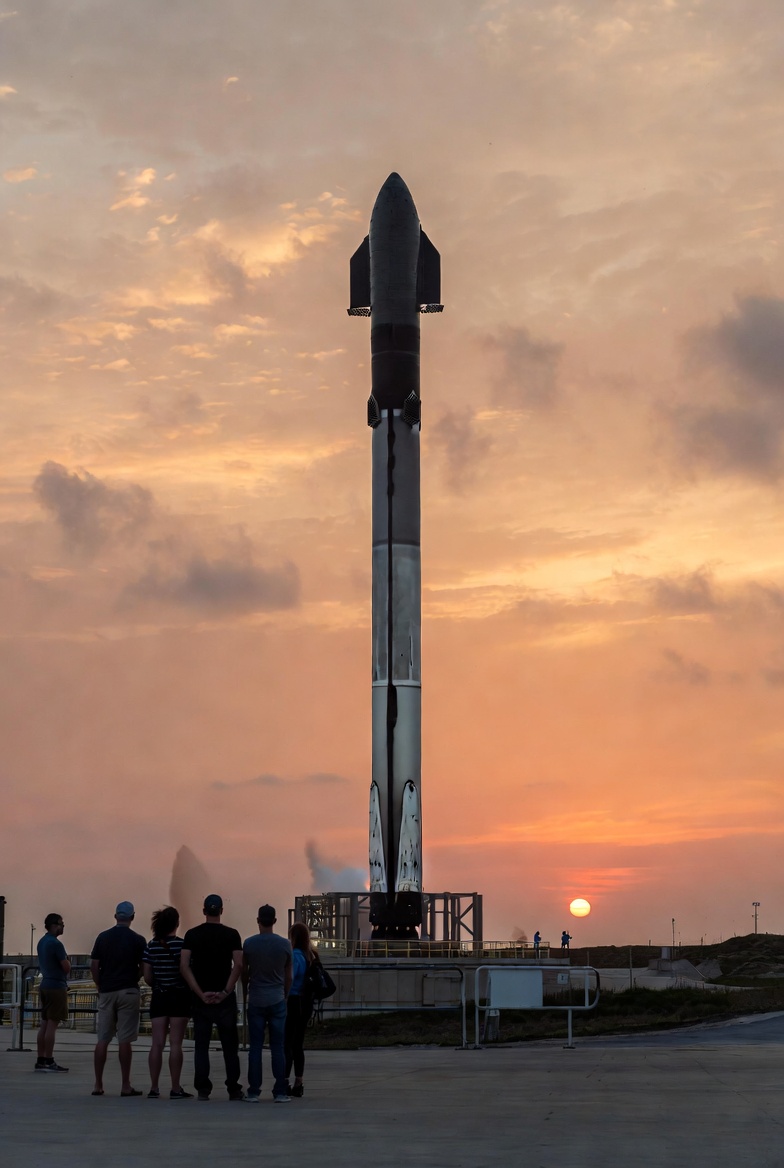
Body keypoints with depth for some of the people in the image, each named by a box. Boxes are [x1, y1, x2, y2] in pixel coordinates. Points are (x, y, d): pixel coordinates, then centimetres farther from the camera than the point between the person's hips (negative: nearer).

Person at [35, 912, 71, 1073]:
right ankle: (49, 1061, -7)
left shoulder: (42, 942, 13)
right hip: (57, 986, -9)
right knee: (52, 1025, -7)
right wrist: (67, 960, 4)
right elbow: (67, 967, -15)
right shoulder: (56, 944, -16)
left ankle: (41, 1060, 11)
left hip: (45, 985, 9)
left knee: (44, 1024, 10)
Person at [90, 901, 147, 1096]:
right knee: (125, 1040, -2)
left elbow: (93, 966, 3)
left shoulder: (103, 937, 4)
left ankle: (98, 1084, 7)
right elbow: (143, 969, -2)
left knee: (102, 1039, 7)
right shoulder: (137, 940, -3)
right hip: (128, 992, -3)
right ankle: (126, 1086, -1)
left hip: (106, 992, 3)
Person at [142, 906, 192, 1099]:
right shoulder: (181, 944, -10)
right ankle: (175, 1089, -3)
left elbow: (147, 976, 3)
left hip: (159, 997, 4)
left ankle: (154, 1088, 4)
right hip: (179, 996, -4)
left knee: (157, 1044, 5)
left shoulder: (151, 945, 3)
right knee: (175, 1044, -3)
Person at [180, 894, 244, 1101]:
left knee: (201, 1045, 6)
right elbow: (238, 965, -11)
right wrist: (226, 992, -9)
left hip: (200, 998, 1)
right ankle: (233, 1090, 3)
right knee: (230, 1045, 5)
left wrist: (200, 993, -7)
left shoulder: (192, 934, 2)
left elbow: (184, 966, -6)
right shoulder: (231, 934, -2)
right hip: (225, 998, -1)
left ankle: (203, 1090, 3)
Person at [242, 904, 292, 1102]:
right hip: (277, 1000, 0)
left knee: (255, 1047, 4)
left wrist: (246, 993, 23)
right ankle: (280, 1092, 3)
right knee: (278, 1048, 4)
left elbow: (244, 972, 6)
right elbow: (288, 976, 6)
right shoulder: (285, 944, -2)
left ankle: (253, 1092, 3)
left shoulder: (249, 944, -4)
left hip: (256, 1001, 0)